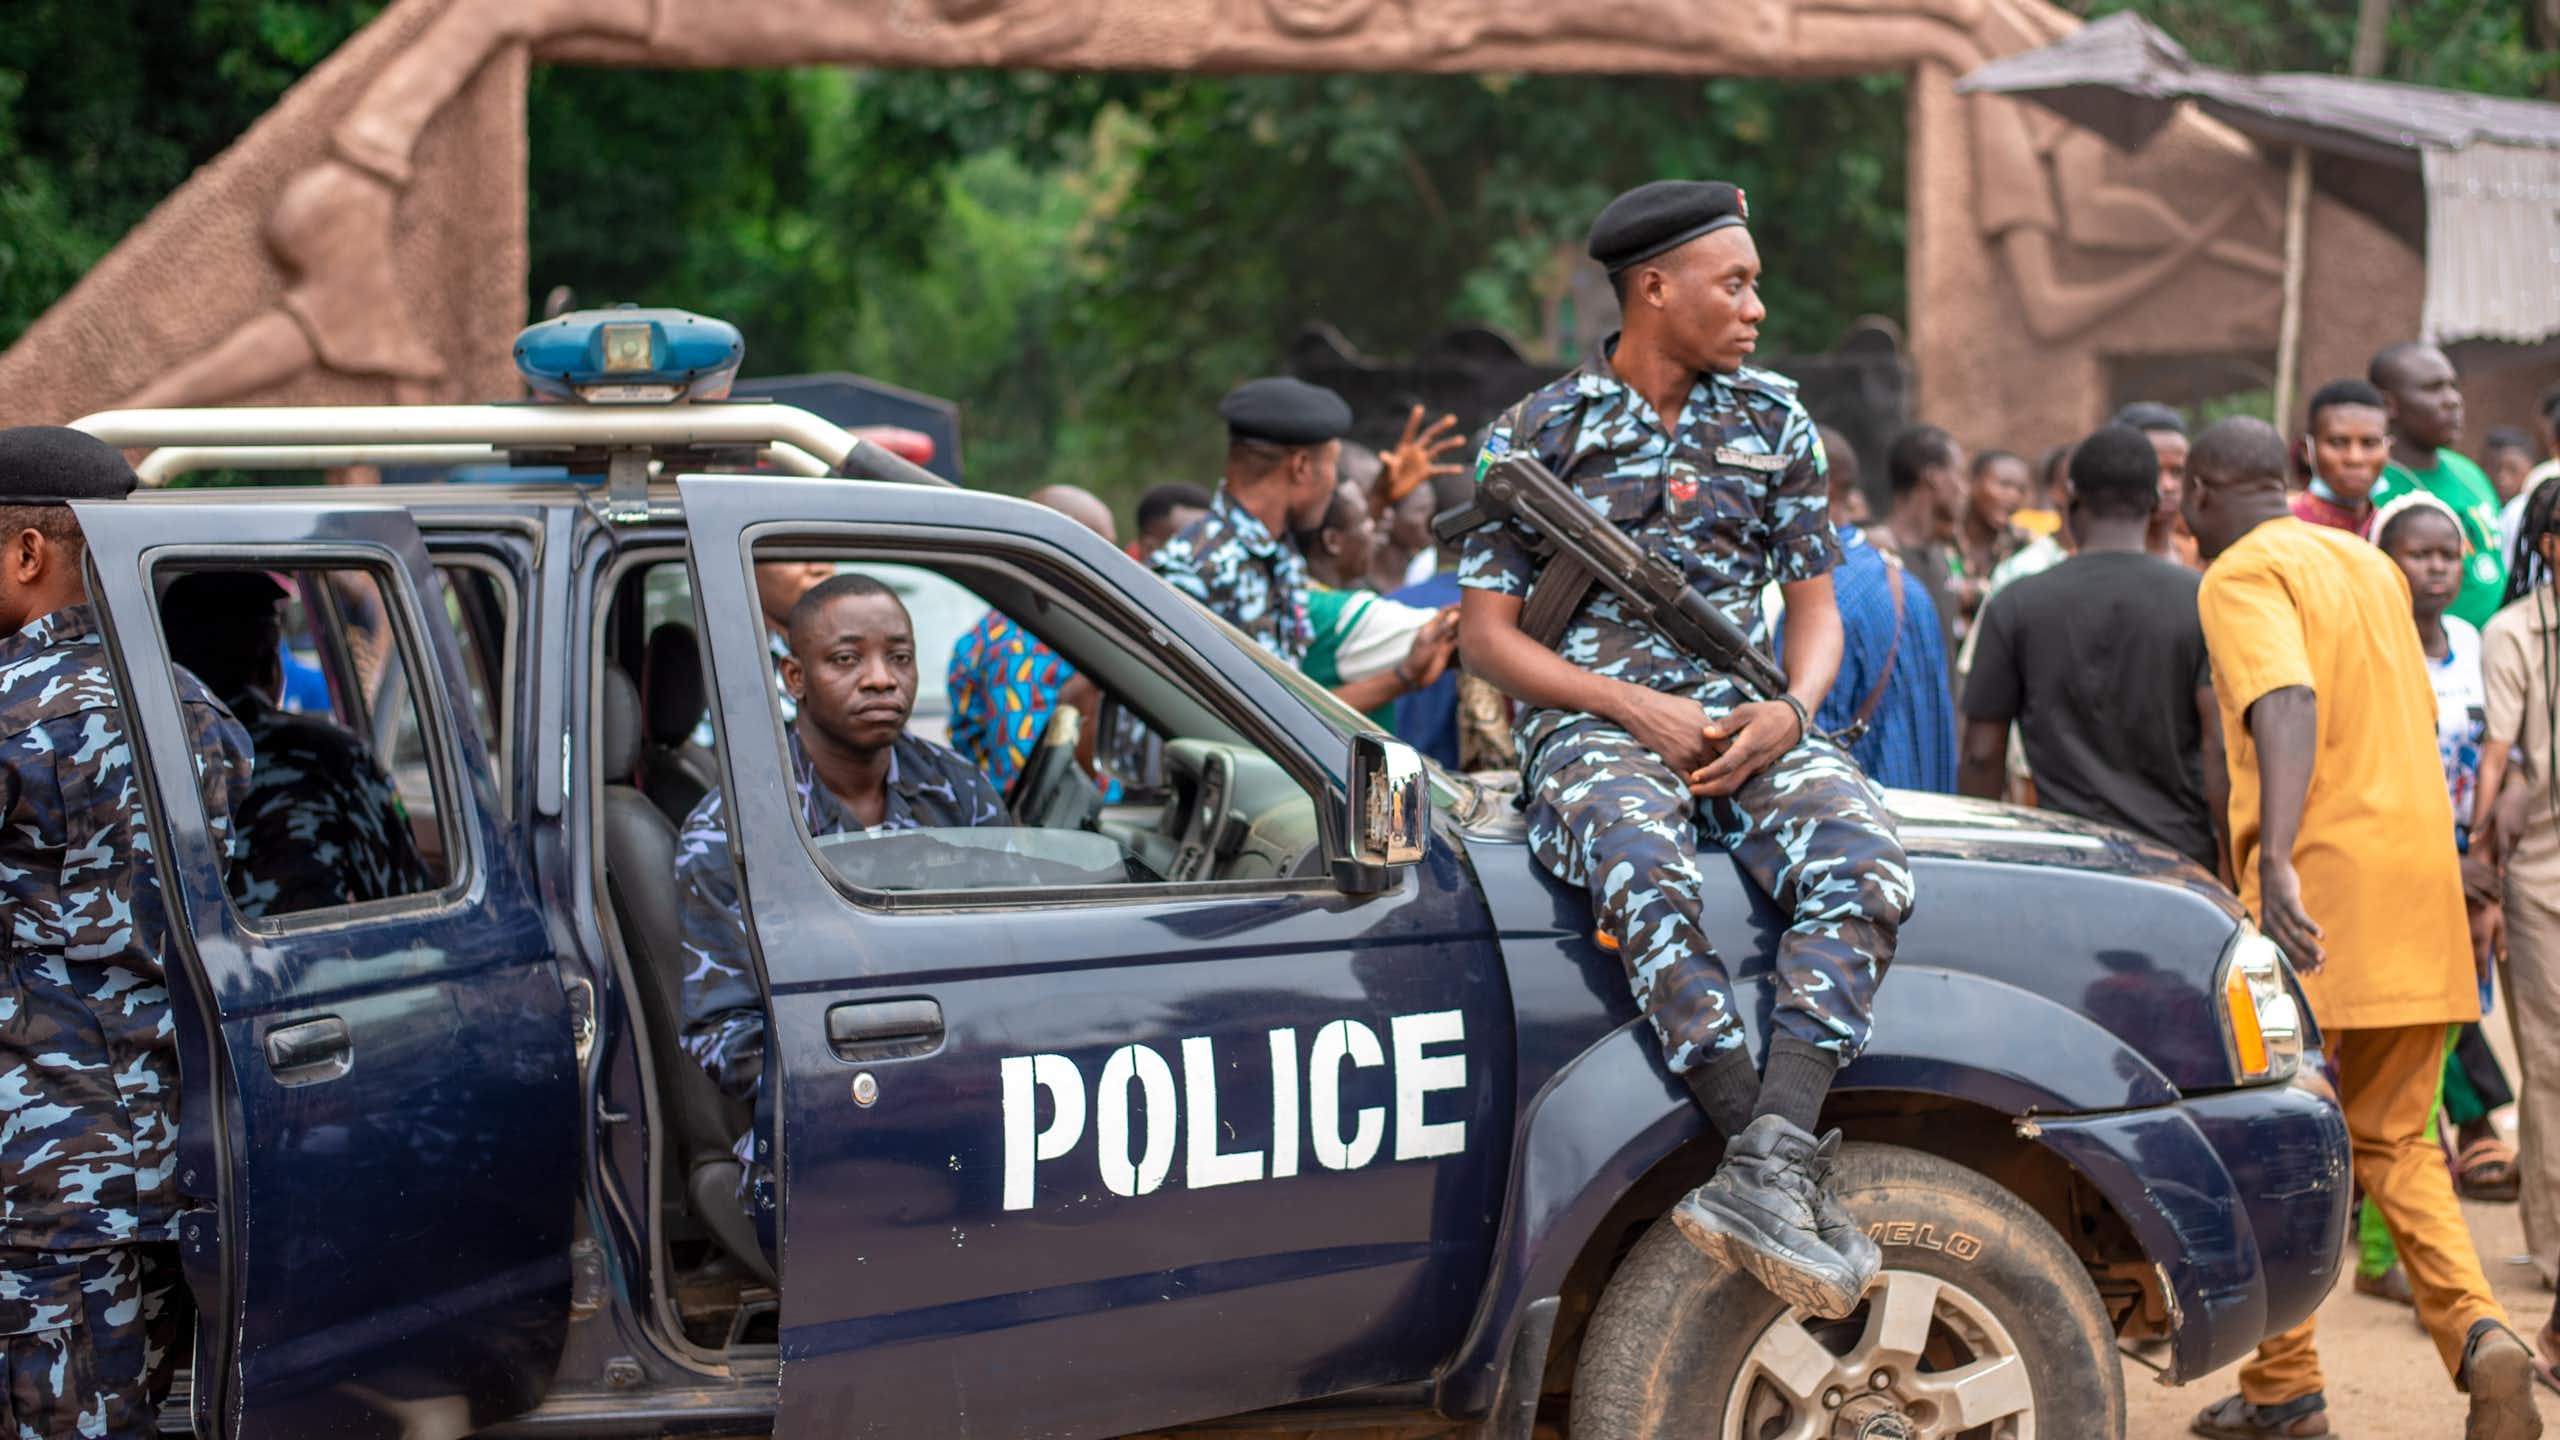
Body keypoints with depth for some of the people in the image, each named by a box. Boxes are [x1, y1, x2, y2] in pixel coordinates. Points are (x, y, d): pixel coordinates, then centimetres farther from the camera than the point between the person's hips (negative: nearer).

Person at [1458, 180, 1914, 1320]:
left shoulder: (1773, 420, 16)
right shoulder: (1537, 434, 6)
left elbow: (1815, 603, 16)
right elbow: (1486, 633, 3)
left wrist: (1790, 710, -7)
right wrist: (1636, 707, -12)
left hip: (1745, 723, 3)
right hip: (1592, 722, -3)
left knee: (1862, 857, -31)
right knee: (1646, 865, -39)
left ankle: (1763, 1173, -42)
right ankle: (1795, 1177, -41)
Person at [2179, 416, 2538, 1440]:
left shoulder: (2243, 573, -5)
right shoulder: (2371, 564, 19)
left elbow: (2285, 704, -23)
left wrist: (2277, 858, -35)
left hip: (2317, 883, -7)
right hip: (2420, 877, 7)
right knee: (2390, 1139, 12)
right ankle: (2478, 1334, -9)